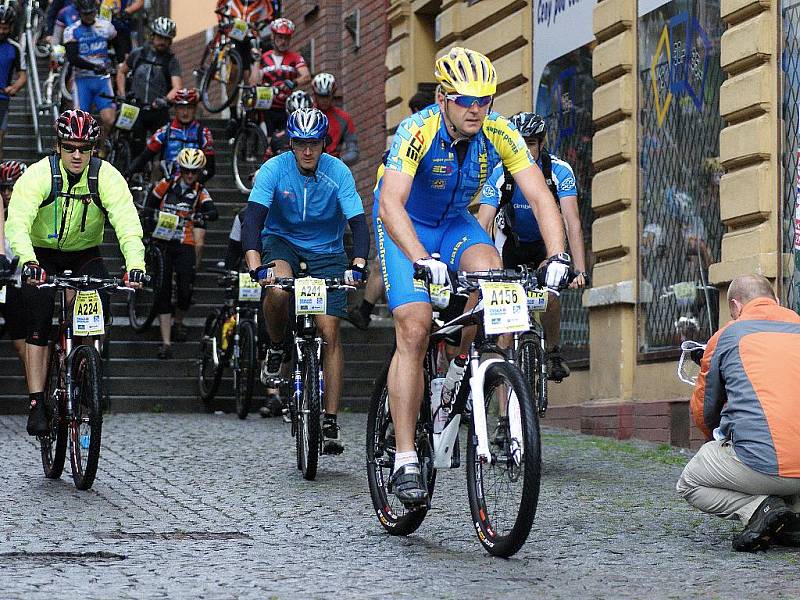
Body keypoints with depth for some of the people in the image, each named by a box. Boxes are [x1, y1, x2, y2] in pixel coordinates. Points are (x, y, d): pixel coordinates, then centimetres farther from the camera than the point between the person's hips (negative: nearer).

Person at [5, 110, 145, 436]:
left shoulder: (107, 177, -20)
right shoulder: (38, 175, -24)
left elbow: (128, 224, -30)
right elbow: (17, 224, -36)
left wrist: (135, 266, -48)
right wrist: (28, 262, -55)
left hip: (85, 254, 2)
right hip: (41, 254, -1)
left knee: (99, 304, -21)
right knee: (38, 326, -15)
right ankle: (37, 404, -14)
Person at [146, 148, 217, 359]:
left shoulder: (200, 192, 2)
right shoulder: (166, 184, 2)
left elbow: (214, 213, -14)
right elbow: (150, 205, 12)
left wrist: (203, 215, -35)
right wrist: (149, 230, 5)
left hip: (184, 245, 0)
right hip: (162, 241, 0)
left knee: (185, 290, -7)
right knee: (163, 292, -5)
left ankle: (178, 322, 27)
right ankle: (166, 342, -5)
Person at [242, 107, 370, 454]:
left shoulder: (338, 173, -16)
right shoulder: (274, 169, -17)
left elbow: (358, 223, -21)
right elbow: (253, 218, -26)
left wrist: (358, 266, -39)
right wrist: (256, 266, -41)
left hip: (326, 252, 0)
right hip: (282, 241, 0)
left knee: (329, 331, -11)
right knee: (278, 288, -36)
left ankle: (331, 424, -8)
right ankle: (276, 348, -3)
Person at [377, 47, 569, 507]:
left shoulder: (500, 134, -20)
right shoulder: (418, 132, -30)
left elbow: (540, 197, -22)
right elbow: (391, 204, -42)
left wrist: (558, 256, -39)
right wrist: (423, 261, -56)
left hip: (455, 223, 3)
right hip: (405, 227, -3)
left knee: (491, 271, -30)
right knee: (415, 329, -17)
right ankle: (405, 460, -13)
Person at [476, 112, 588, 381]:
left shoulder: (559, 171, -27)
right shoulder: (499, 174, -26)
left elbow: (572, 222, -34)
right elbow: (483, 224, -33)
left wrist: (580, 270, -45)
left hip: (546, 240, -1)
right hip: (512, 240, 1)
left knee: (551, 295, -21)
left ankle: (554, 352, 1)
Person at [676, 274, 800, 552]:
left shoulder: (727, 336, 10)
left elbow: (703, 410, 20)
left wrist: (719, 442, 42)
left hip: (763, 465, -5)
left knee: (689, 485, 21)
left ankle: (759, 508, -5)